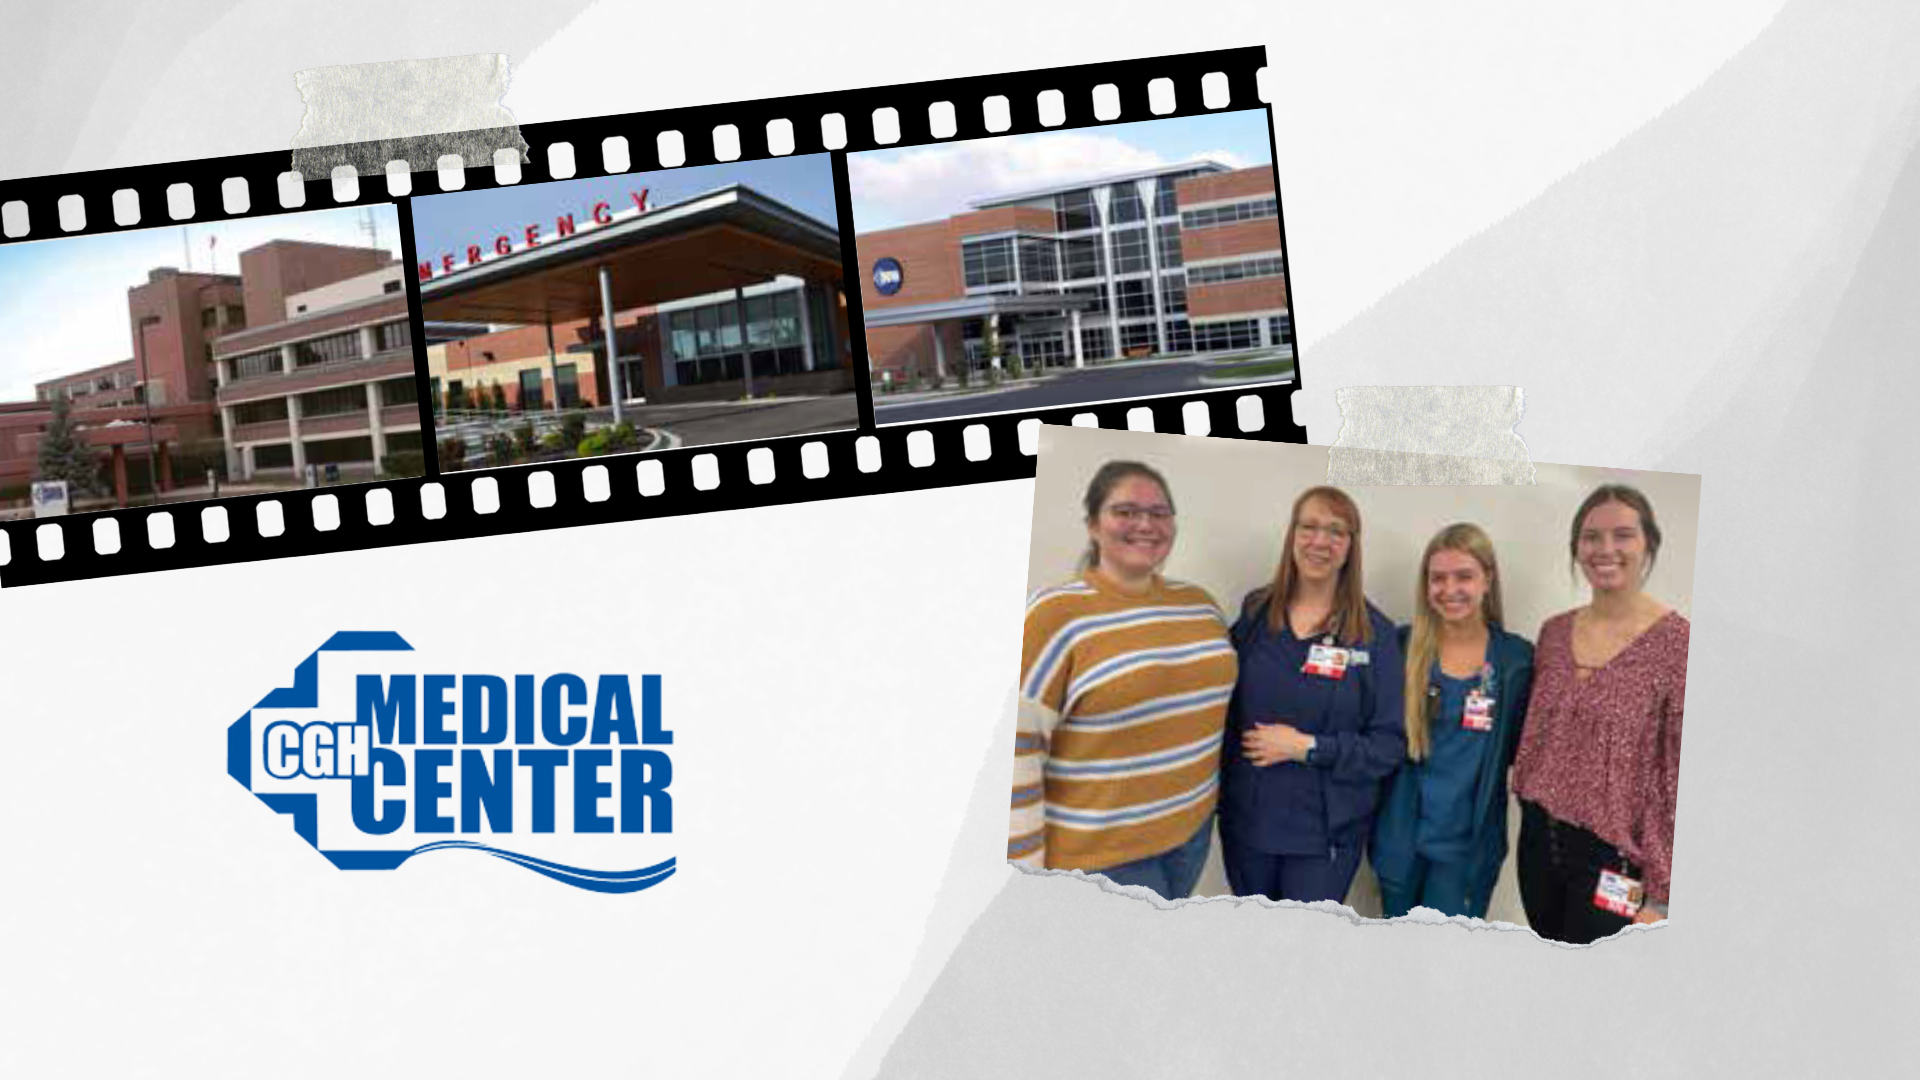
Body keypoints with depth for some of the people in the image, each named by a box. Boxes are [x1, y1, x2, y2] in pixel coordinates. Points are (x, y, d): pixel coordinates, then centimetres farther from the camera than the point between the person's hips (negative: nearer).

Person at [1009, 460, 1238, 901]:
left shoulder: (1200, 604, 6)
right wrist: (1024, 871, -17)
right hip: (1099, 850, -6)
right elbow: (1014, 748, -16)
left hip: (1192, 828, 6)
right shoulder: (1057, 615, -13)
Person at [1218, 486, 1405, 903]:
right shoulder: (1255, 612, 1)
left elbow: (1390, 743, -9)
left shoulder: (1373, 633, -7)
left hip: (1325, 831, -3)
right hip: (1246, 819, 3)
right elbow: (1226, 706, 11)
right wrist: (1219, 790, 0)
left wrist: (1308, 747, -18)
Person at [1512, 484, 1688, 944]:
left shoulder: (1678, 643, -13)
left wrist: (1661, 894, -14)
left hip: (1614, 856, -5)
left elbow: (1682, 781, -13)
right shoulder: (1554, 632, 5)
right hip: (1539, 840, 5)